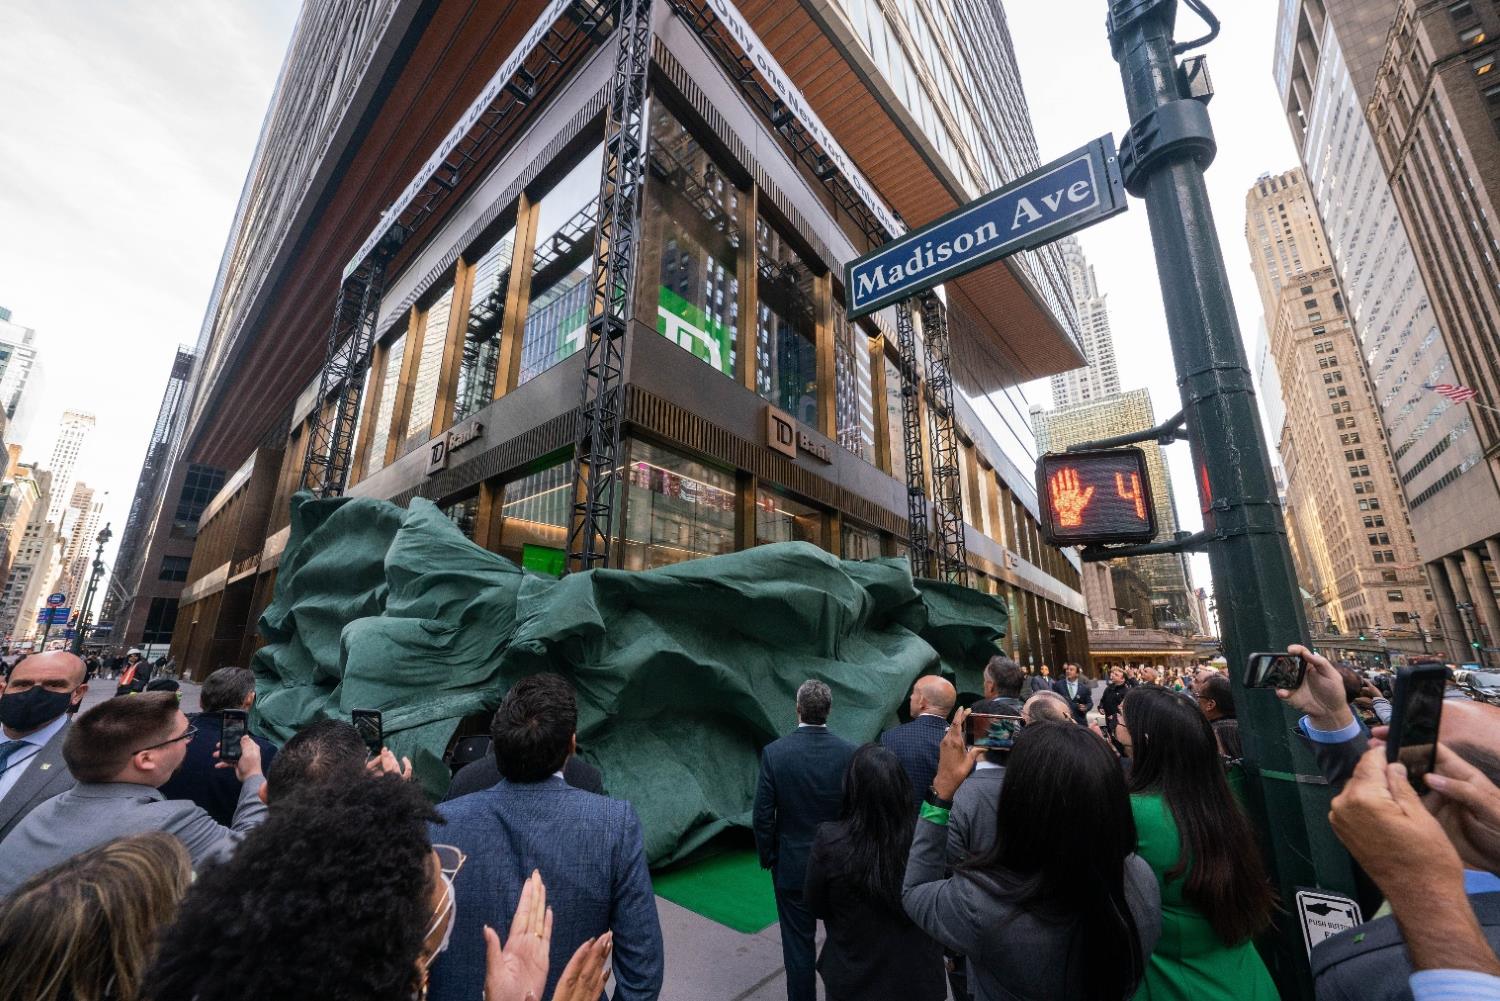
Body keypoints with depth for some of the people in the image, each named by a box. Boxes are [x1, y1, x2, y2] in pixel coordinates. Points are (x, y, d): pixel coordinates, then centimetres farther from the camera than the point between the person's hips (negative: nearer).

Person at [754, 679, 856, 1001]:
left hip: (792, 866, -1)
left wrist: (767, 857, 3)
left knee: (798, 945, 15)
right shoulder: (849, 753, -15)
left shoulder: (774, 752, -18)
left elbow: (762, 816, -13)